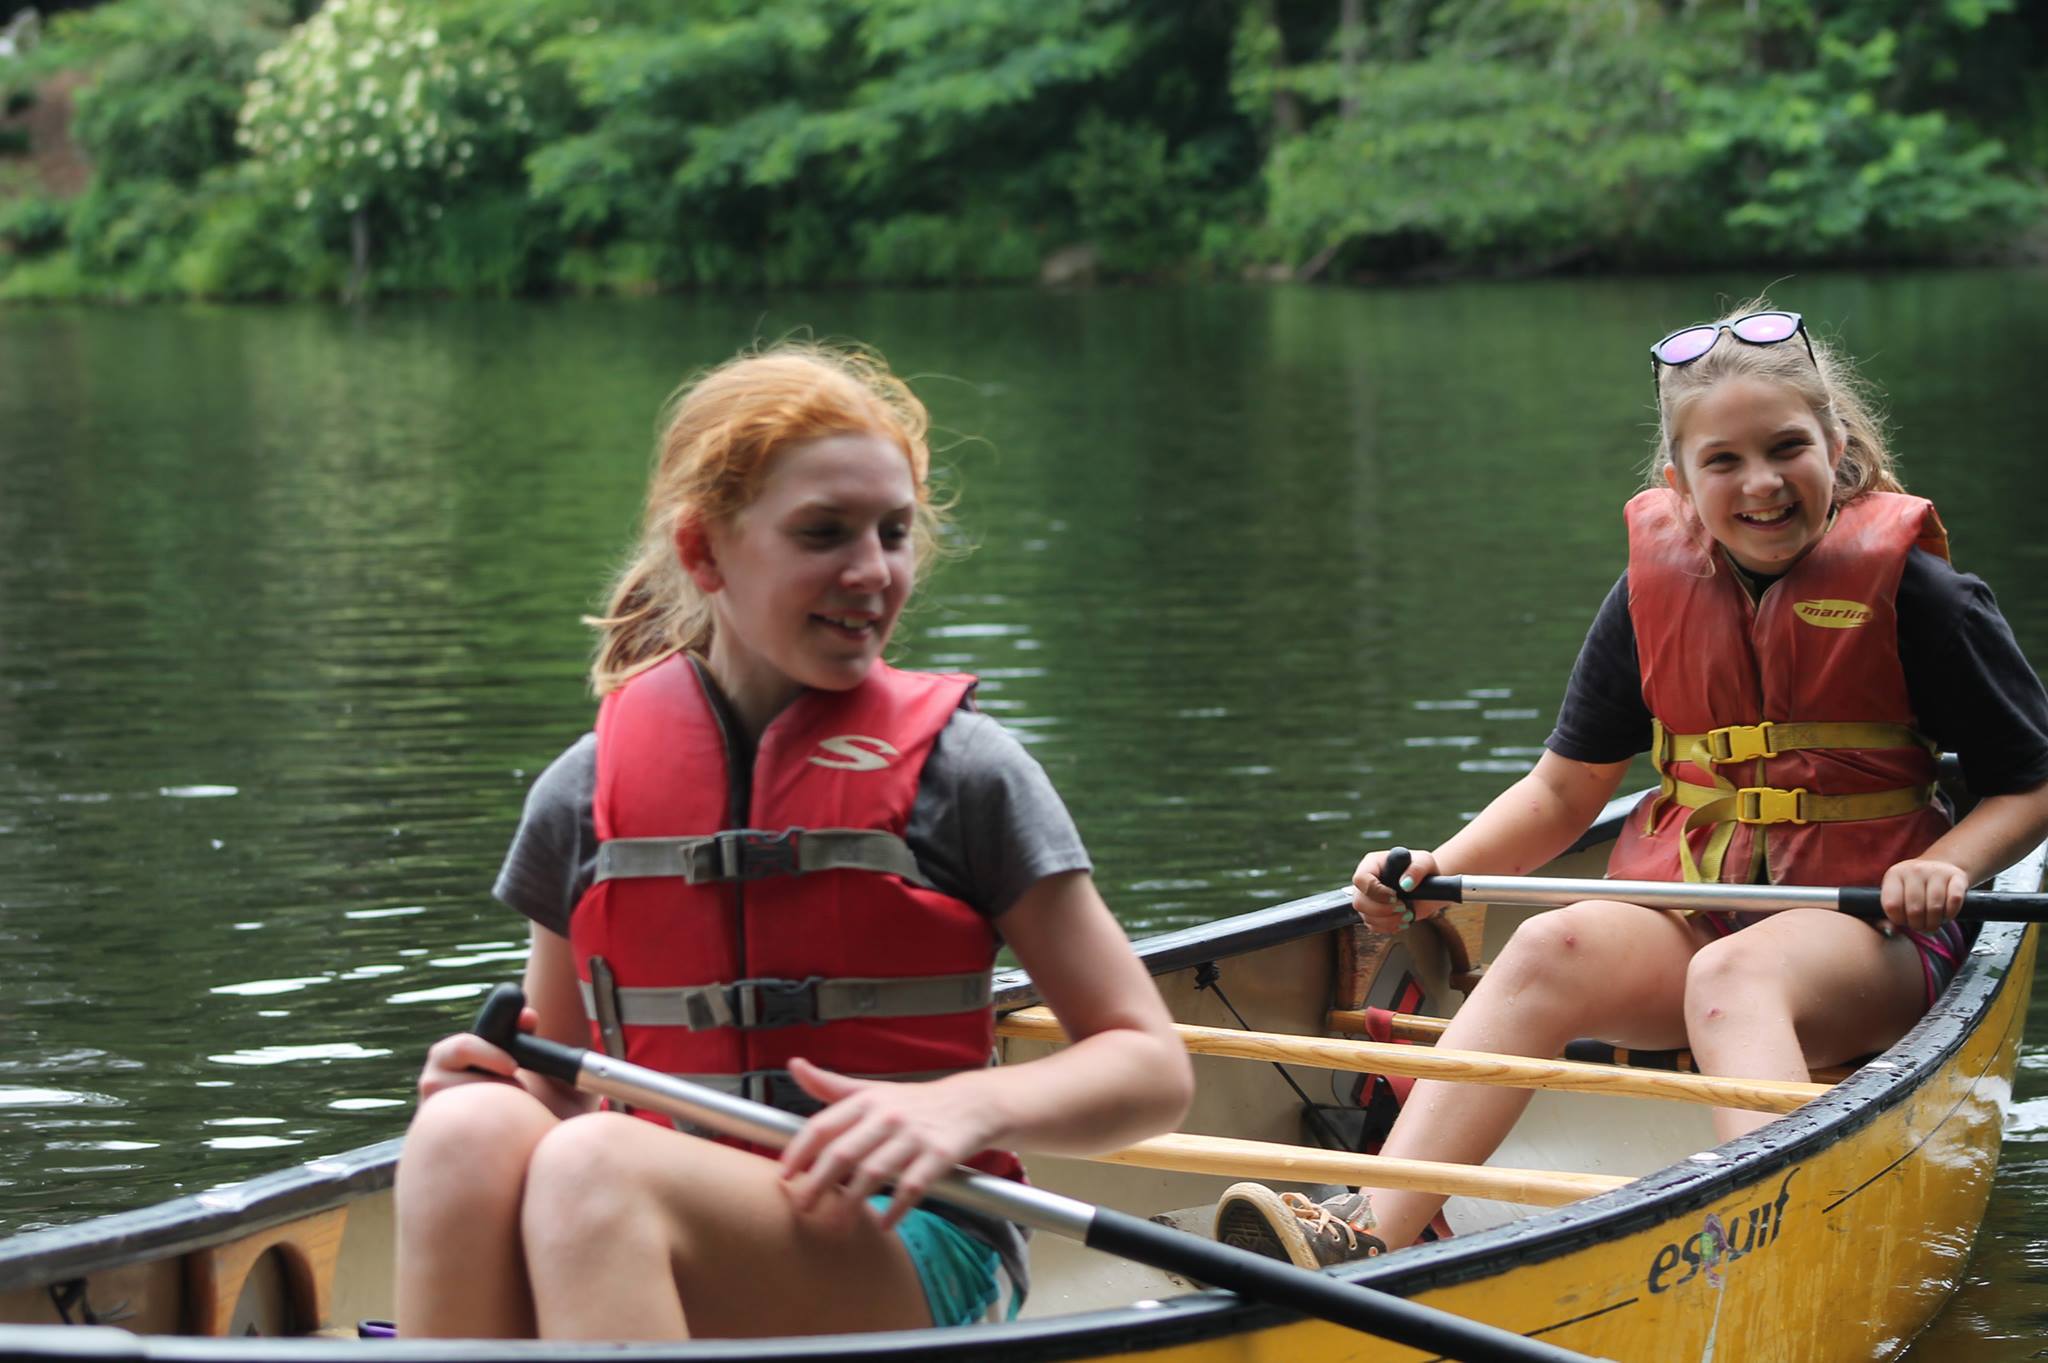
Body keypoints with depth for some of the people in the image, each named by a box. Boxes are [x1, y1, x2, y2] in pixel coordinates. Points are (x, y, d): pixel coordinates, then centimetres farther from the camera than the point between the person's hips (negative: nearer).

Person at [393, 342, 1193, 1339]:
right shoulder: (583, 797, 10)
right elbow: (563, 1088, 20)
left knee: (589, 1171, -33)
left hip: (915, 1262, -3)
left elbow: (1151, 1069, 3)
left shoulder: (958, 771, 2)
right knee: (468, 1131, -30)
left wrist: (964, 1108, -16)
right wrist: (491, 1083, -5)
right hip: (649, 1250, 3)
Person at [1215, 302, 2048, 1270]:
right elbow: (1565, 789, 13)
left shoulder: (1910, 590, -2)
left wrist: (1948, 866, -16)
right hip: (1686, 904, 4)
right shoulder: (1654, 590, 7)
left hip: (1866, 931, -3)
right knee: (1550, 951, -28)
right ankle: (1376, 1230, -43)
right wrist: (1441, 870, -2)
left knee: (1733, 974, -37)